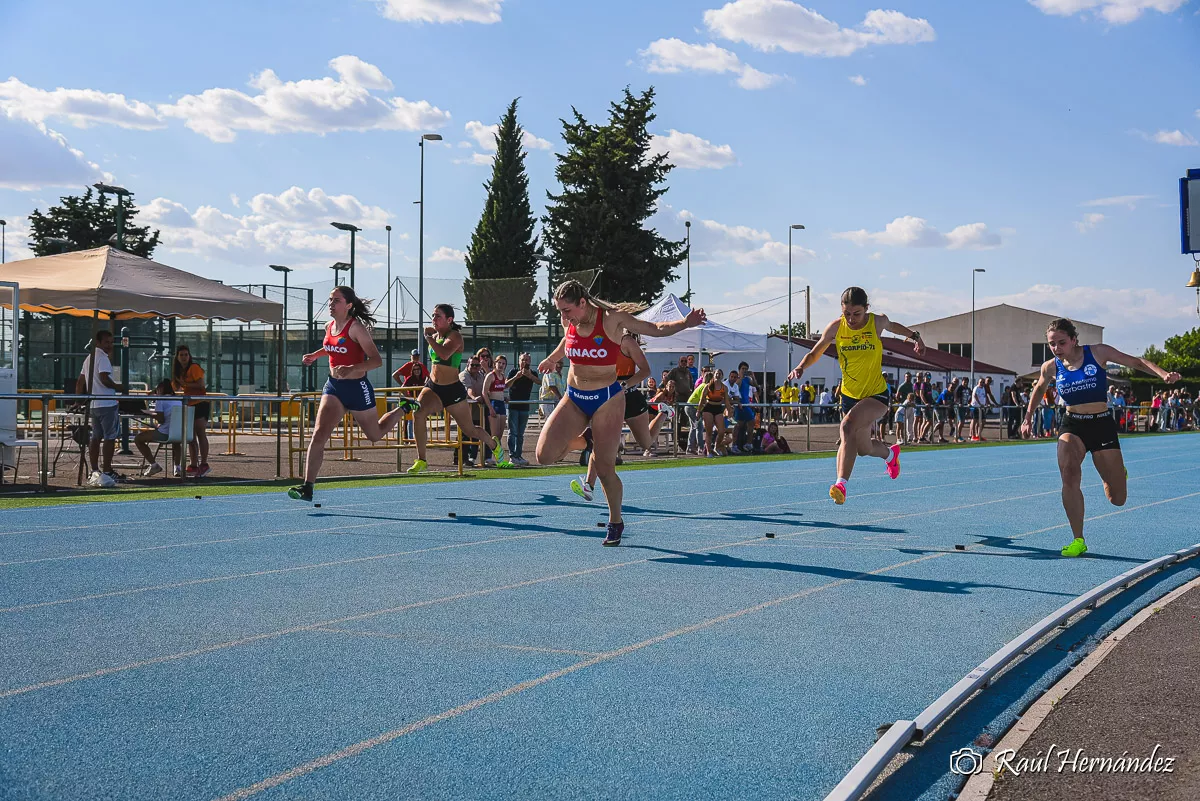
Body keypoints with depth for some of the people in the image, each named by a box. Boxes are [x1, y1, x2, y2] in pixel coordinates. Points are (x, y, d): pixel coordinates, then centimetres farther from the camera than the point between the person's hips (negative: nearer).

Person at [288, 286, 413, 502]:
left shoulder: (356, 327, -17)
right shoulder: (329, 327, 4)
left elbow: (377, 360, -22)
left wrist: (351, 369, -35)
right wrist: (315, 355, 16)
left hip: (357, 387, -5)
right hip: (333, 386, 5)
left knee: (375, 435, 18)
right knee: (319, 434, -15)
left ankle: (404, 407, 46)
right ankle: (307, 487, -17)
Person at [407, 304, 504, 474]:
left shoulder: (455, 336, -14)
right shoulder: (435, 335, 7)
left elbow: (444, 354, -35)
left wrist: (429, 337, -27)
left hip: (453, 390, -5)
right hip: (433, 387, 5)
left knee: (469, 430, 9)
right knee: (418, 413, -26)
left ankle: (494, 443, 42)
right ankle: (421, 462, -21)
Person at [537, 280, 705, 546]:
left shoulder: (612, 319, -14)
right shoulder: (569, 323, -2)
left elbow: (655, 329, -7)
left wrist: (684, 323, -24)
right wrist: (551, 360, 41)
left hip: (607, 400, -4)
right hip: (573, 399, 4)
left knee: (605, 468, -4)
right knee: (545, 455, -11)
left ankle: (615, 522, 19)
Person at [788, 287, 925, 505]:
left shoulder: (877, 322, -11)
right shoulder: (836, 327, -9)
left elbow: (892, 326, 15)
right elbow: (815, 352, 2)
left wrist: (915, 336, 6)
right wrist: (801, 367, -17)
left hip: (877, 394, -4)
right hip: (849, 395, 4)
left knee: (848, 425, -31)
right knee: (863, 449, 12)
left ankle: (841, 483, -34)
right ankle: (890, 453, 49)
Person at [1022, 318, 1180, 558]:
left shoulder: (1097, 353, -8)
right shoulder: (1050, 368, -1)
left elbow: (1136, 362, -6)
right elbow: (1039, 389, 20)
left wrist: (1163, 374, -22)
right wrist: (1028, 418, 17)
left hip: (1102, 424, -1)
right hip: (1072, 426, 1)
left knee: (1117, 500, 2)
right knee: (1069, 477, -27)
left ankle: (1113, 473, 41)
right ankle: (1078, 541, -16)